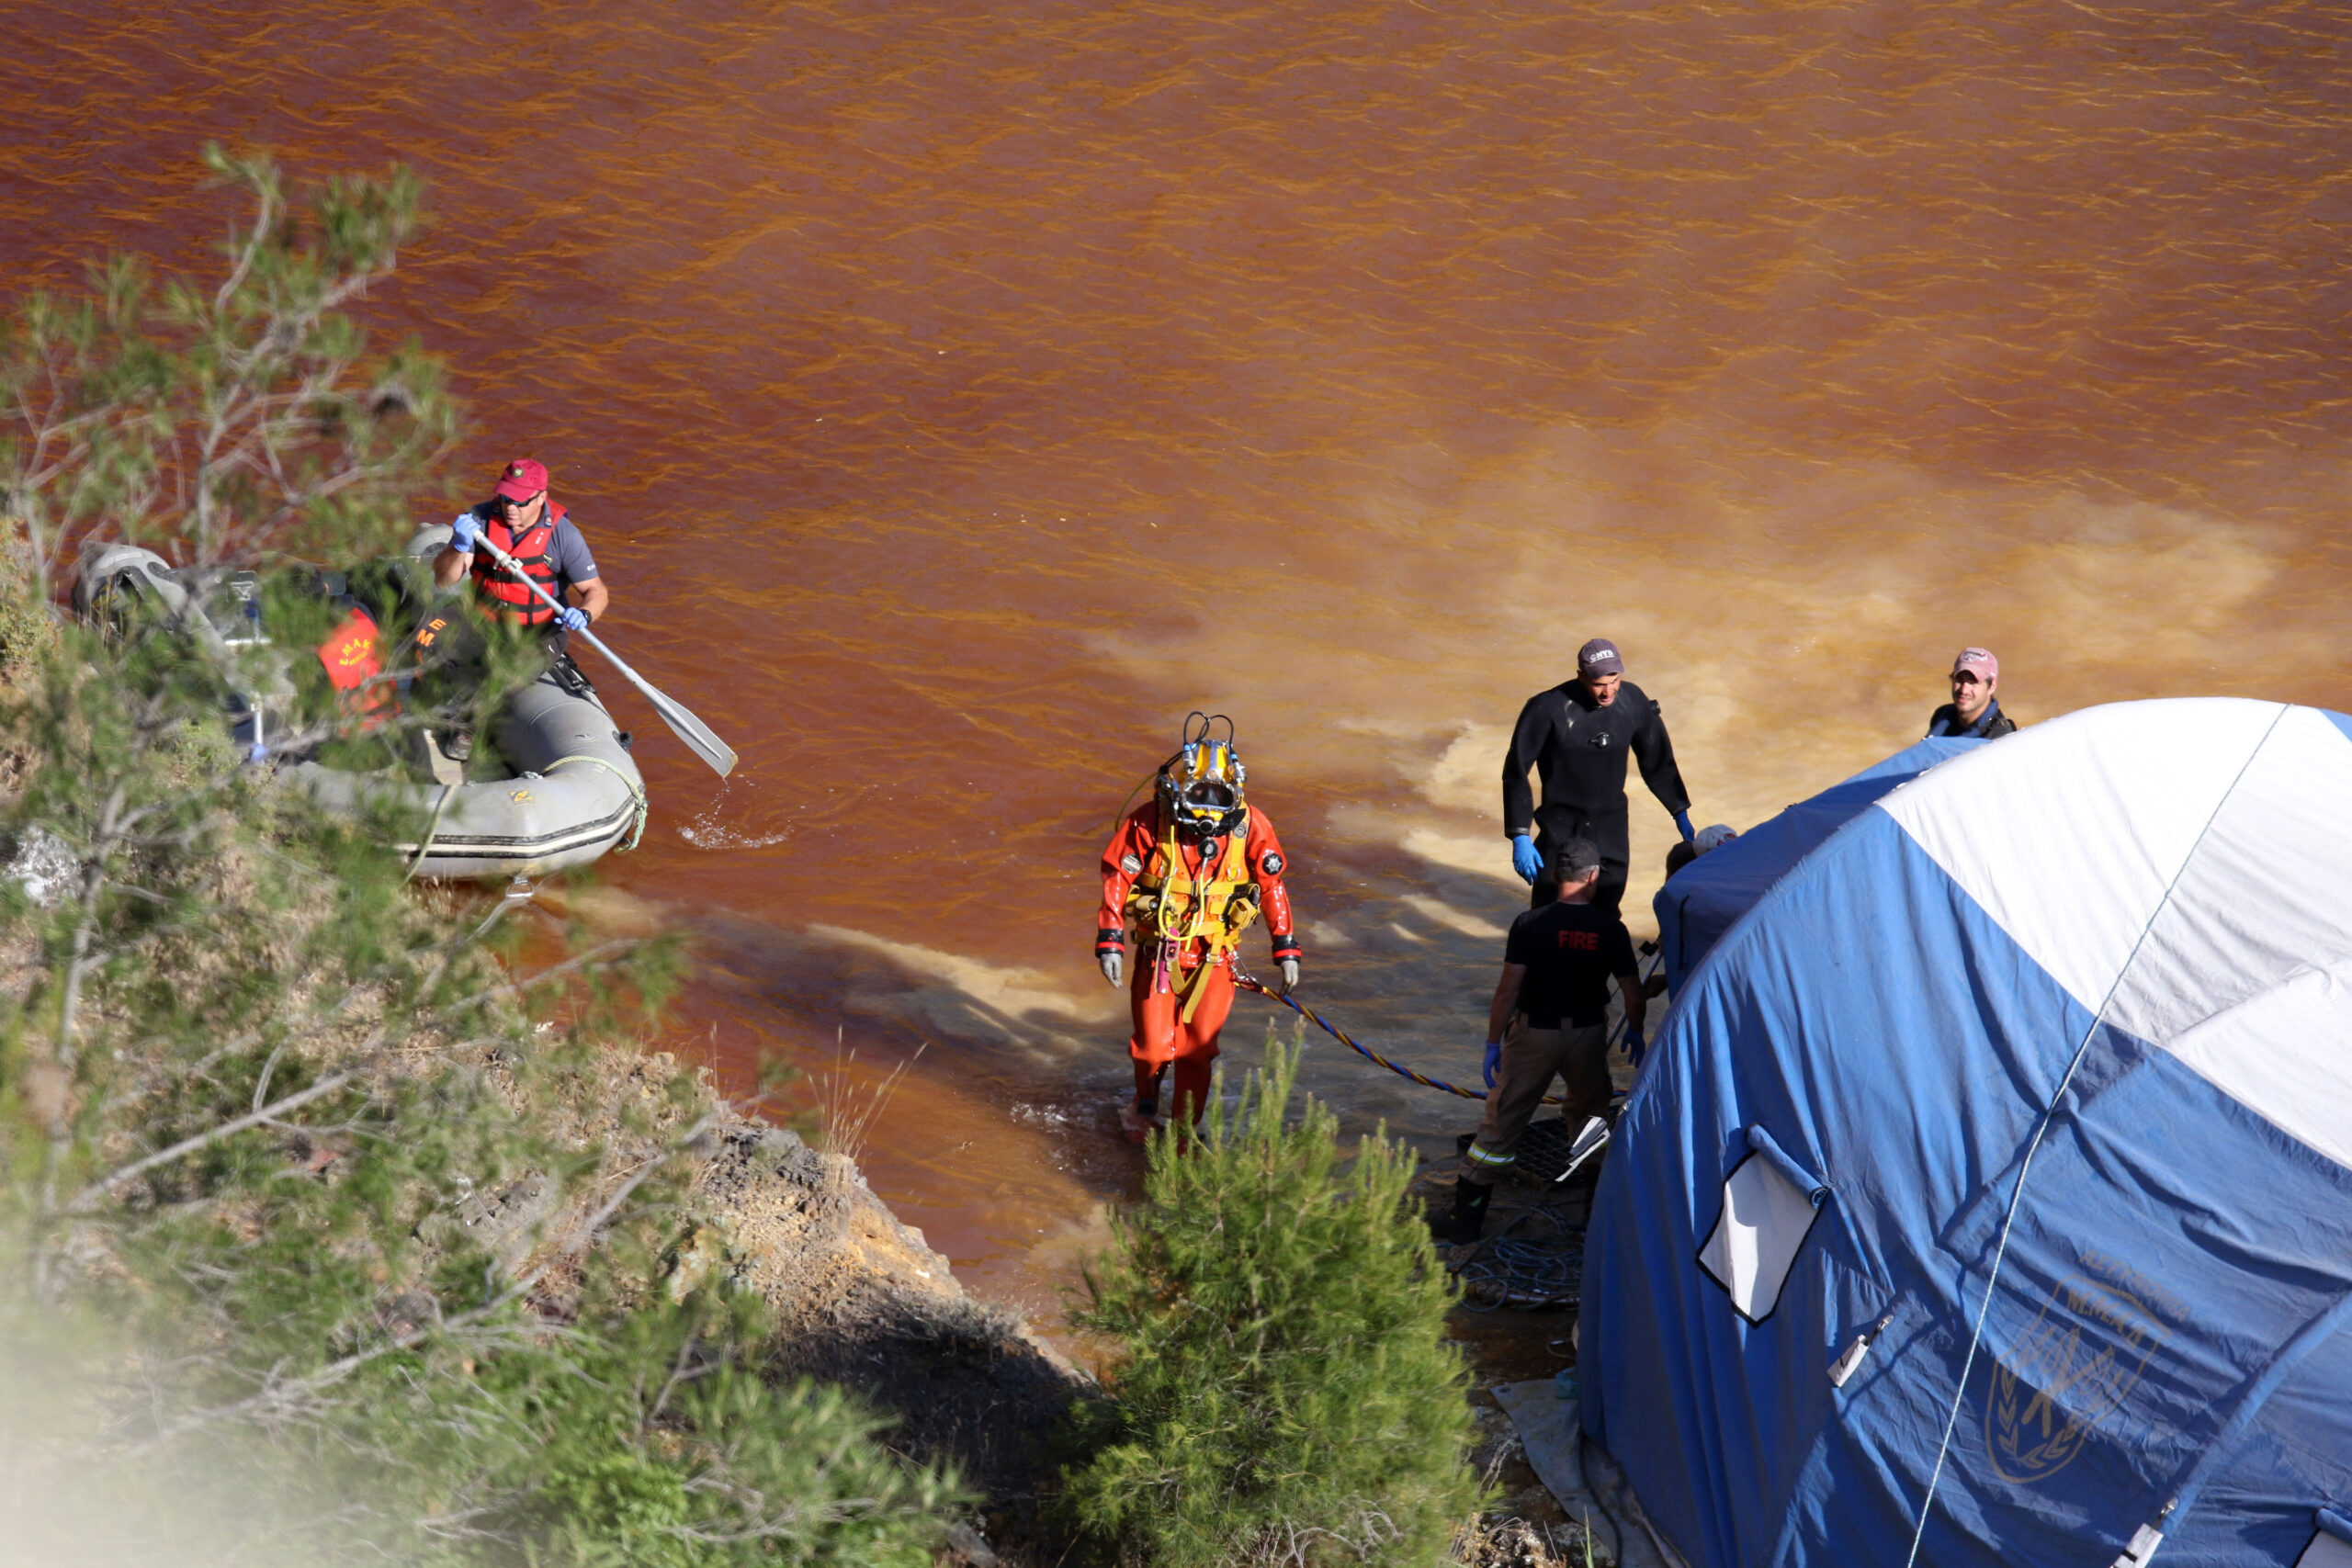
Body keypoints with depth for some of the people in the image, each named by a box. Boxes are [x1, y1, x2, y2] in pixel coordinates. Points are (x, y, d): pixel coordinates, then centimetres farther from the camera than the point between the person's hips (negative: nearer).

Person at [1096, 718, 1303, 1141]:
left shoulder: (1249, 826, -8)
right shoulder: (1150, 822, -13)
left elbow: (1272, 886, 3)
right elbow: (1116, 879, -4)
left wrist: (1286, 950, 3)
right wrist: (1109, 942, -9)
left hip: (1214, 958, 1)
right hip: (1159, 953, -1)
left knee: (1196, 1051, 3)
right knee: (1153, 1046, -2)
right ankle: (1145, 1106, 32)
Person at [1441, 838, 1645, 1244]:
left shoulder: (1529, 924, -14)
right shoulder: (1611, 929, -8)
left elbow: (1508, 989, -13)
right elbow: (1633, 994, -2)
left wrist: (1493, 1043, -3)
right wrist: (1635, 1032, 18)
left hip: (1535, 1034, -1)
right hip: (1588, 1035, 2)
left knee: (1503, 1121, 6)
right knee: (1590, 1115, 26)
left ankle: (1467, 1218, 4)